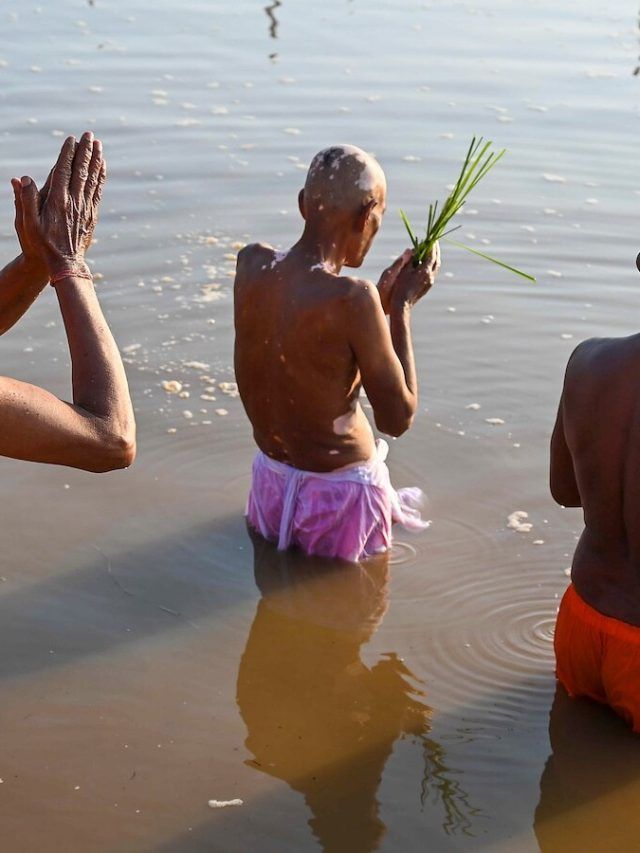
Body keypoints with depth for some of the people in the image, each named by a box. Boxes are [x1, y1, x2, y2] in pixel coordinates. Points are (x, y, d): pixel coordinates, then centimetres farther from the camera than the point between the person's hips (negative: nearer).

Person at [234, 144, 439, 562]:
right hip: (341, 498, -6)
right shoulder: (352, 298, -30)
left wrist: (382, 298, 7)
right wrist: (402, 305, -12)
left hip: (270, 485, 6)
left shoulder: (252, 264, -9)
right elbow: (398, 418, -19)